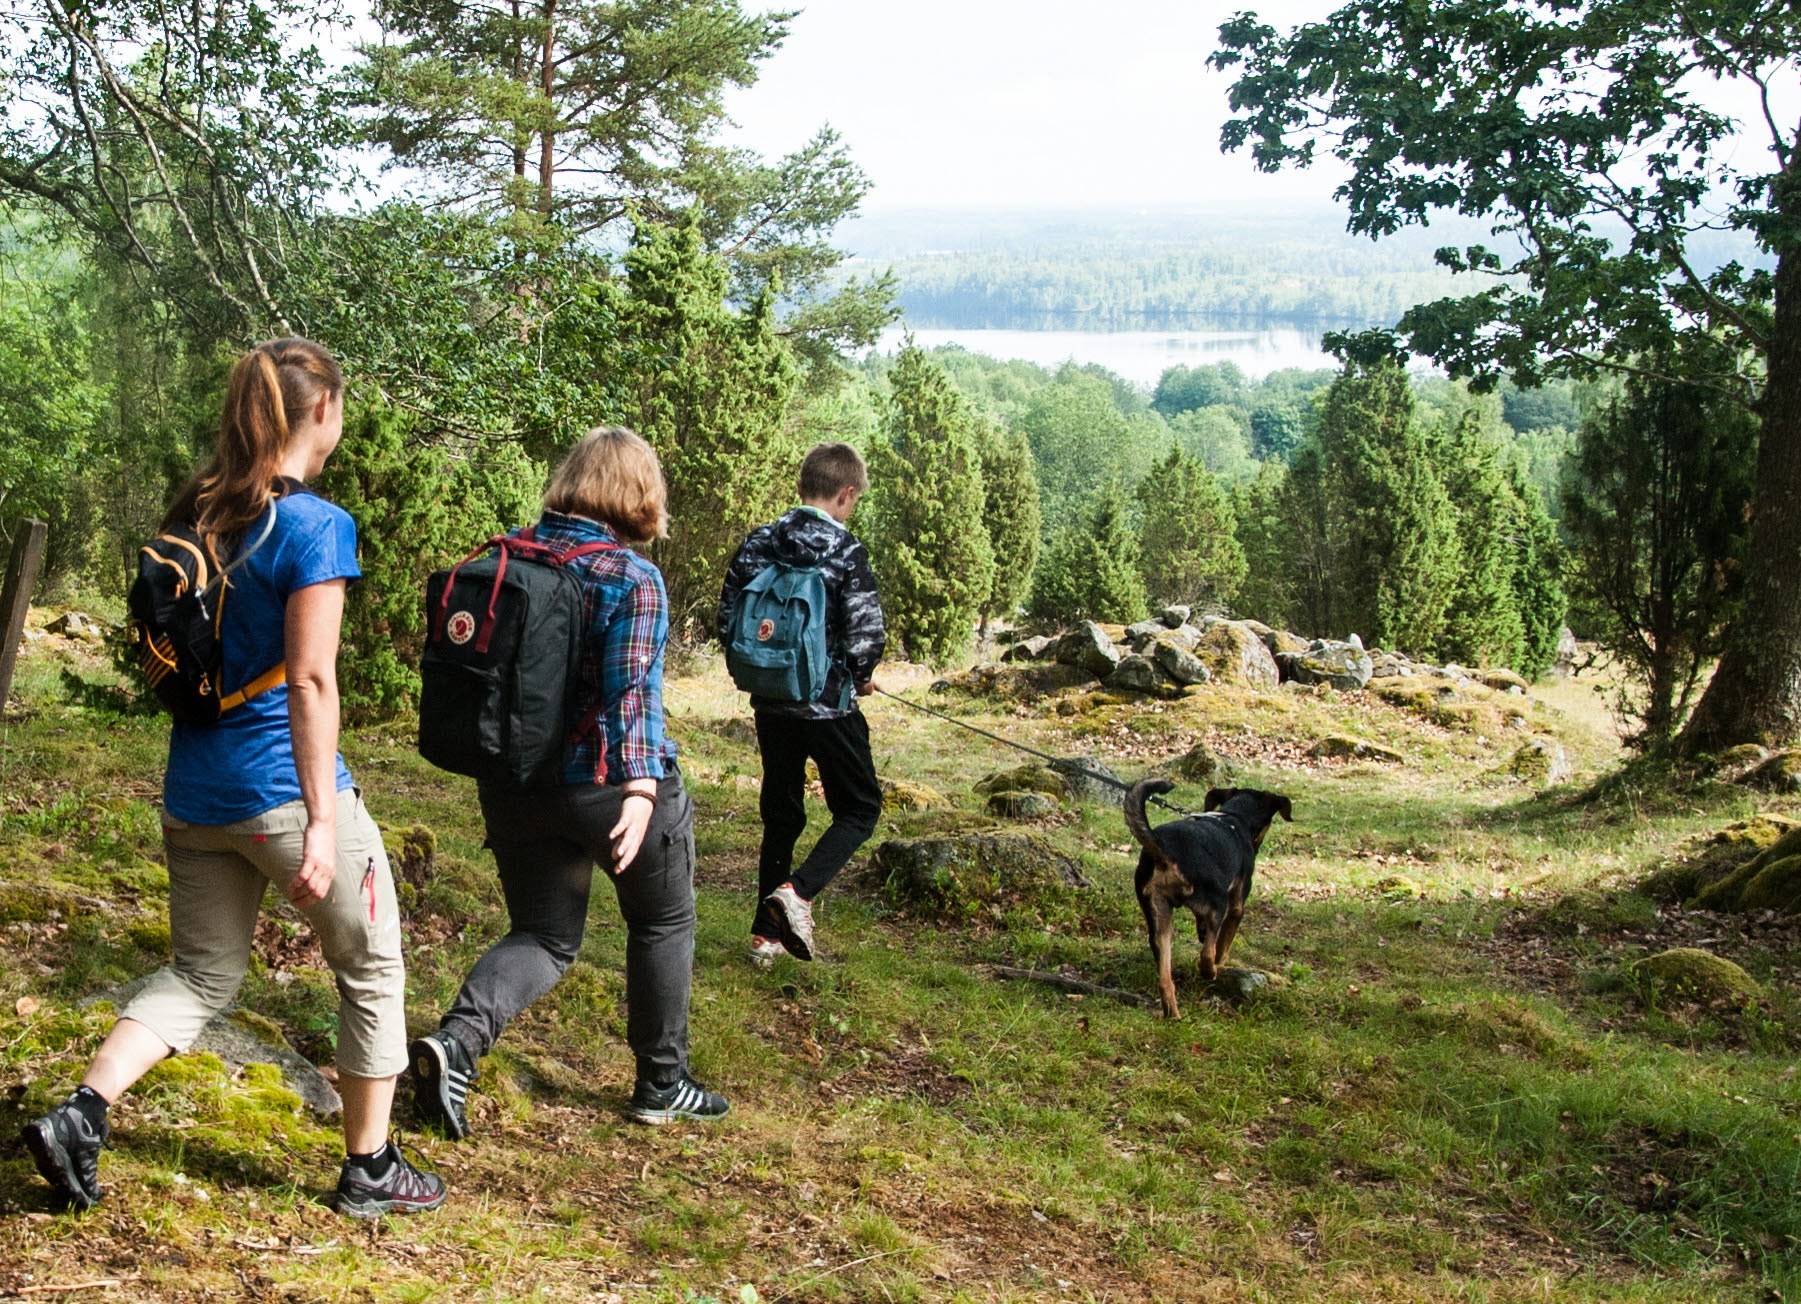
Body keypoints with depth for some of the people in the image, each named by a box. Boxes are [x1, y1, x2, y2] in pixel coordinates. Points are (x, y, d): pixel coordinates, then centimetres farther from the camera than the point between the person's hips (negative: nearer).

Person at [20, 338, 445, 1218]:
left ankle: (81, 1112, 0)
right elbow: (310, 682, -18)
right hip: (280, 784, -7)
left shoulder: (191, 516, 8)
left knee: (201, 975, 19)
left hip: (194, 792, 7)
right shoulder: (314, 526, -14)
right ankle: (370, 1169, 20)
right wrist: (320, 822, -17)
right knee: (370, 967, 11)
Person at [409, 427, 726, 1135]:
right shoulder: (633, 579, -14)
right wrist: (640, 788, -32)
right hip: (608, 784, -5)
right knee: (663, 923, 17)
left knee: (543, 936, 14)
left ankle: (456, 1039, -12)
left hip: (517, 785, 5)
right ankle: (662, 1084, 26)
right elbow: (633, 688, -25)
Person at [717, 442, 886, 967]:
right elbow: (866, 636, -17)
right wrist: (861, 677, 4)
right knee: (859, 808, 10)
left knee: (780, 815, 17)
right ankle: (797, 891, -12)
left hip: (770, 702, 5)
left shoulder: (757, 544, 2)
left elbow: (728, 623, 4)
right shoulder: (846, 550, -13)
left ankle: (766, 933, 18)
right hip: (829, 703, -5)